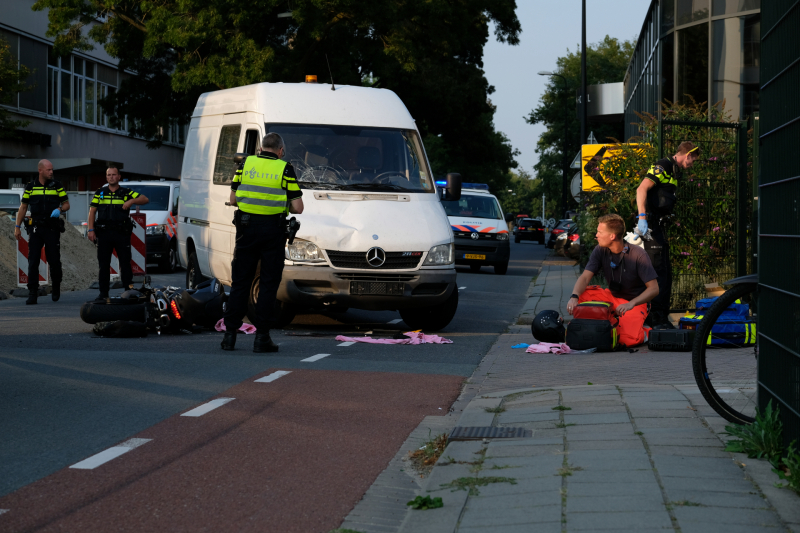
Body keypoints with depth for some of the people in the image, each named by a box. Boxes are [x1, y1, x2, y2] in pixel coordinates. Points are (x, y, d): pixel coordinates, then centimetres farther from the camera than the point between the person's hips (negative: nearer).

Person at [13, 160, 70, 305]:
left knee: (54, 261, 2)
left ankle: (56, 290, 22)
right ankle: (32, 294, -3)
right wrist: (17, 226, 4)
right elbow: (23, 207, 9)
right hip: (36, 228, 0)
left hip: (52, 229, 0)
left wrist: (60, 209, -16)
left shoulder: (57, 186, 4)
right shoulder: (30, 187, 5)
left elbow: (66, 204, 7)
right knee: (33, 262, -5)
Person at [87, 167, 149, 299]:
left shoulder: (126, 192, 8)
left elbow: (145, 199, 2)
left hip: (122, 233, -1)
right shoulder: (100, 193, 12)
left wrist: (131, 201, -15)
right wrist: (91, 230, -1)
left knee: (125, 263, -1)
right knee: (103, 264, 4)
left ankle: (129, 291, 3)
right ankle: (103, 292, 10)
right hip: (104, 233, 1)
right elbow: (92, 211, 9)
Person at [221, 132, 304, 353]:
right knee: (268, 283, 4)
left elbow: (233, 199, 6)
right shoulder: (285, 169, -2)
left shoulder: (245, 164, 5)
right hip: (273, 229, -2)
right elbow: (297, 207, -4)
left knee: (240, 281, 10)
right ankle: (261, 336, 2)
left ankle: (230, 333, 8)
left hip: (247, 227, 2)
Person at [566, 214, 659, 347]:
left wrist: (631, 304, -34)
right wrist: (574, 297, -33)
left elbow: (654, 289, -20)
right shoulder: (600, 251, -6)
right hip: (612, 296, 5)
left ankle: (641, 331, 4)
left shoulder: (638, 255, -20)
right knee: (581, 295, -19)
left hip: (634, 303, -5)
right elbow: (585, 277, -13)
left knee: (628, 339, -32)